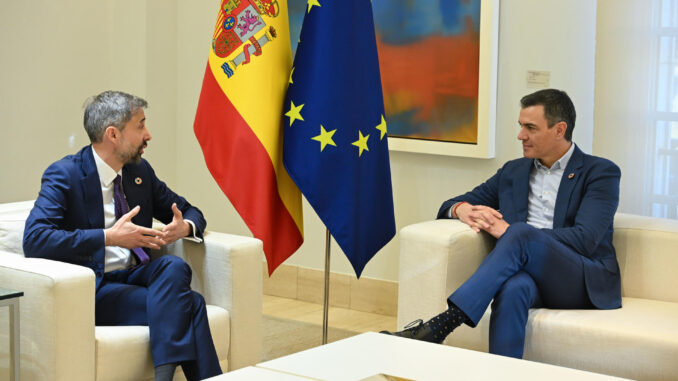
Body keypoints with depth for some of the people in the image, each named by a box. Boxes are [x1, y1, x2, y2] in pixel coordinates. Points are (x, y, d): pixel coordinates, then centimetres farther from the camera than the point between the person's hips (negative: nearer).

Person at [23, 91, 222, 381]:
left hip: (134, 277, 6)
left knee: (174, 267, -28)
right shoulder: (64, 176, -10)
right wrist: (109, 237, -28)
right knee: (189, 302, -27)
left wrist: (185, 227, -6)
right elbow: (34, 239, -24)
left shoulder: (140, 171, 10)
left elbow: (189, 212, 21)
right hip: (94, 288, -6)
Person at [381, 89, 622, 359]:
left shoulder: (600, 172, 5)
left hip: (584, 283, -3)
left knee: (521, 234, -34)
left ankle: (440, 326, -43)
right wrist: (462, 209, -4)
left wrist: (509, 231, -15)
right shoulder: (513, 171, 22)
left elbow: (585, 240, -10)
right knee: (513, 288, -38)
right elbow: (450, 206, 23)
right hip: (531, 277, 3)